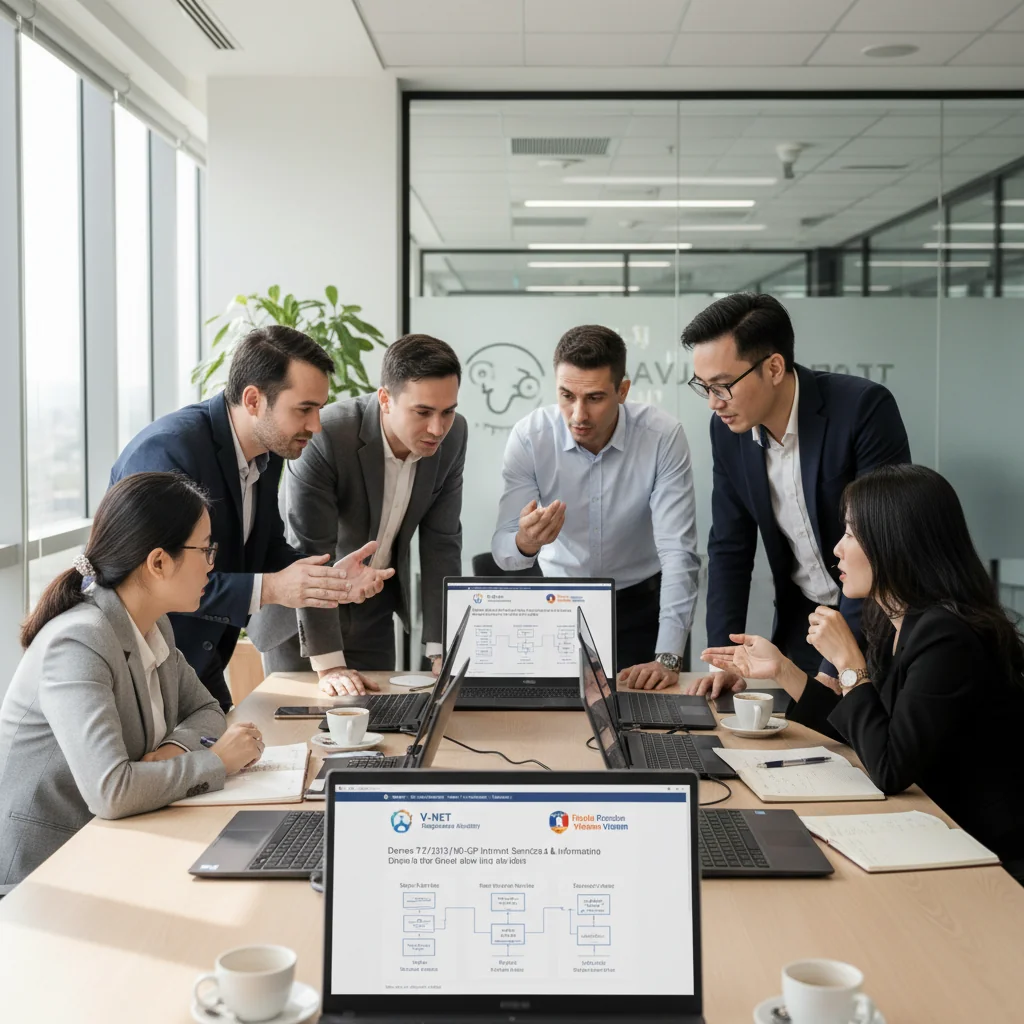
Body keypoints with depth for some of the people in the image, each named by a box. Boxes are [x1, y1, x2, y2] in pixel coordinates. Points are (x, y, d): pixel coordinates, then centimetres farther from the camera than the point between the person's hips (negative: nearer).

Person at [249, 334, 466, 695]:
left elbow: (441, 543, -9)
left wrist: (442, 651, -12)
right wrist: (328, 664, -28)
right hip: (301, 608, -4)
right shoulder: (322, 438, -30)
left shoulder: (453, 437, -14)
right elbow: (310, 556, -28)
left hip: (374, 611, 4)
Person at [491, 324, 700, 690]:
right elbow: (502, 550, -15)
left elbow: (678, 552, -20)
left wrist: (668, 657, -28)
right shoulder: (528, 437, -15)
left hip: (641, 603, -1)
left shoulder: (662, 436, -19)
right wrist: (525, 543, -40)